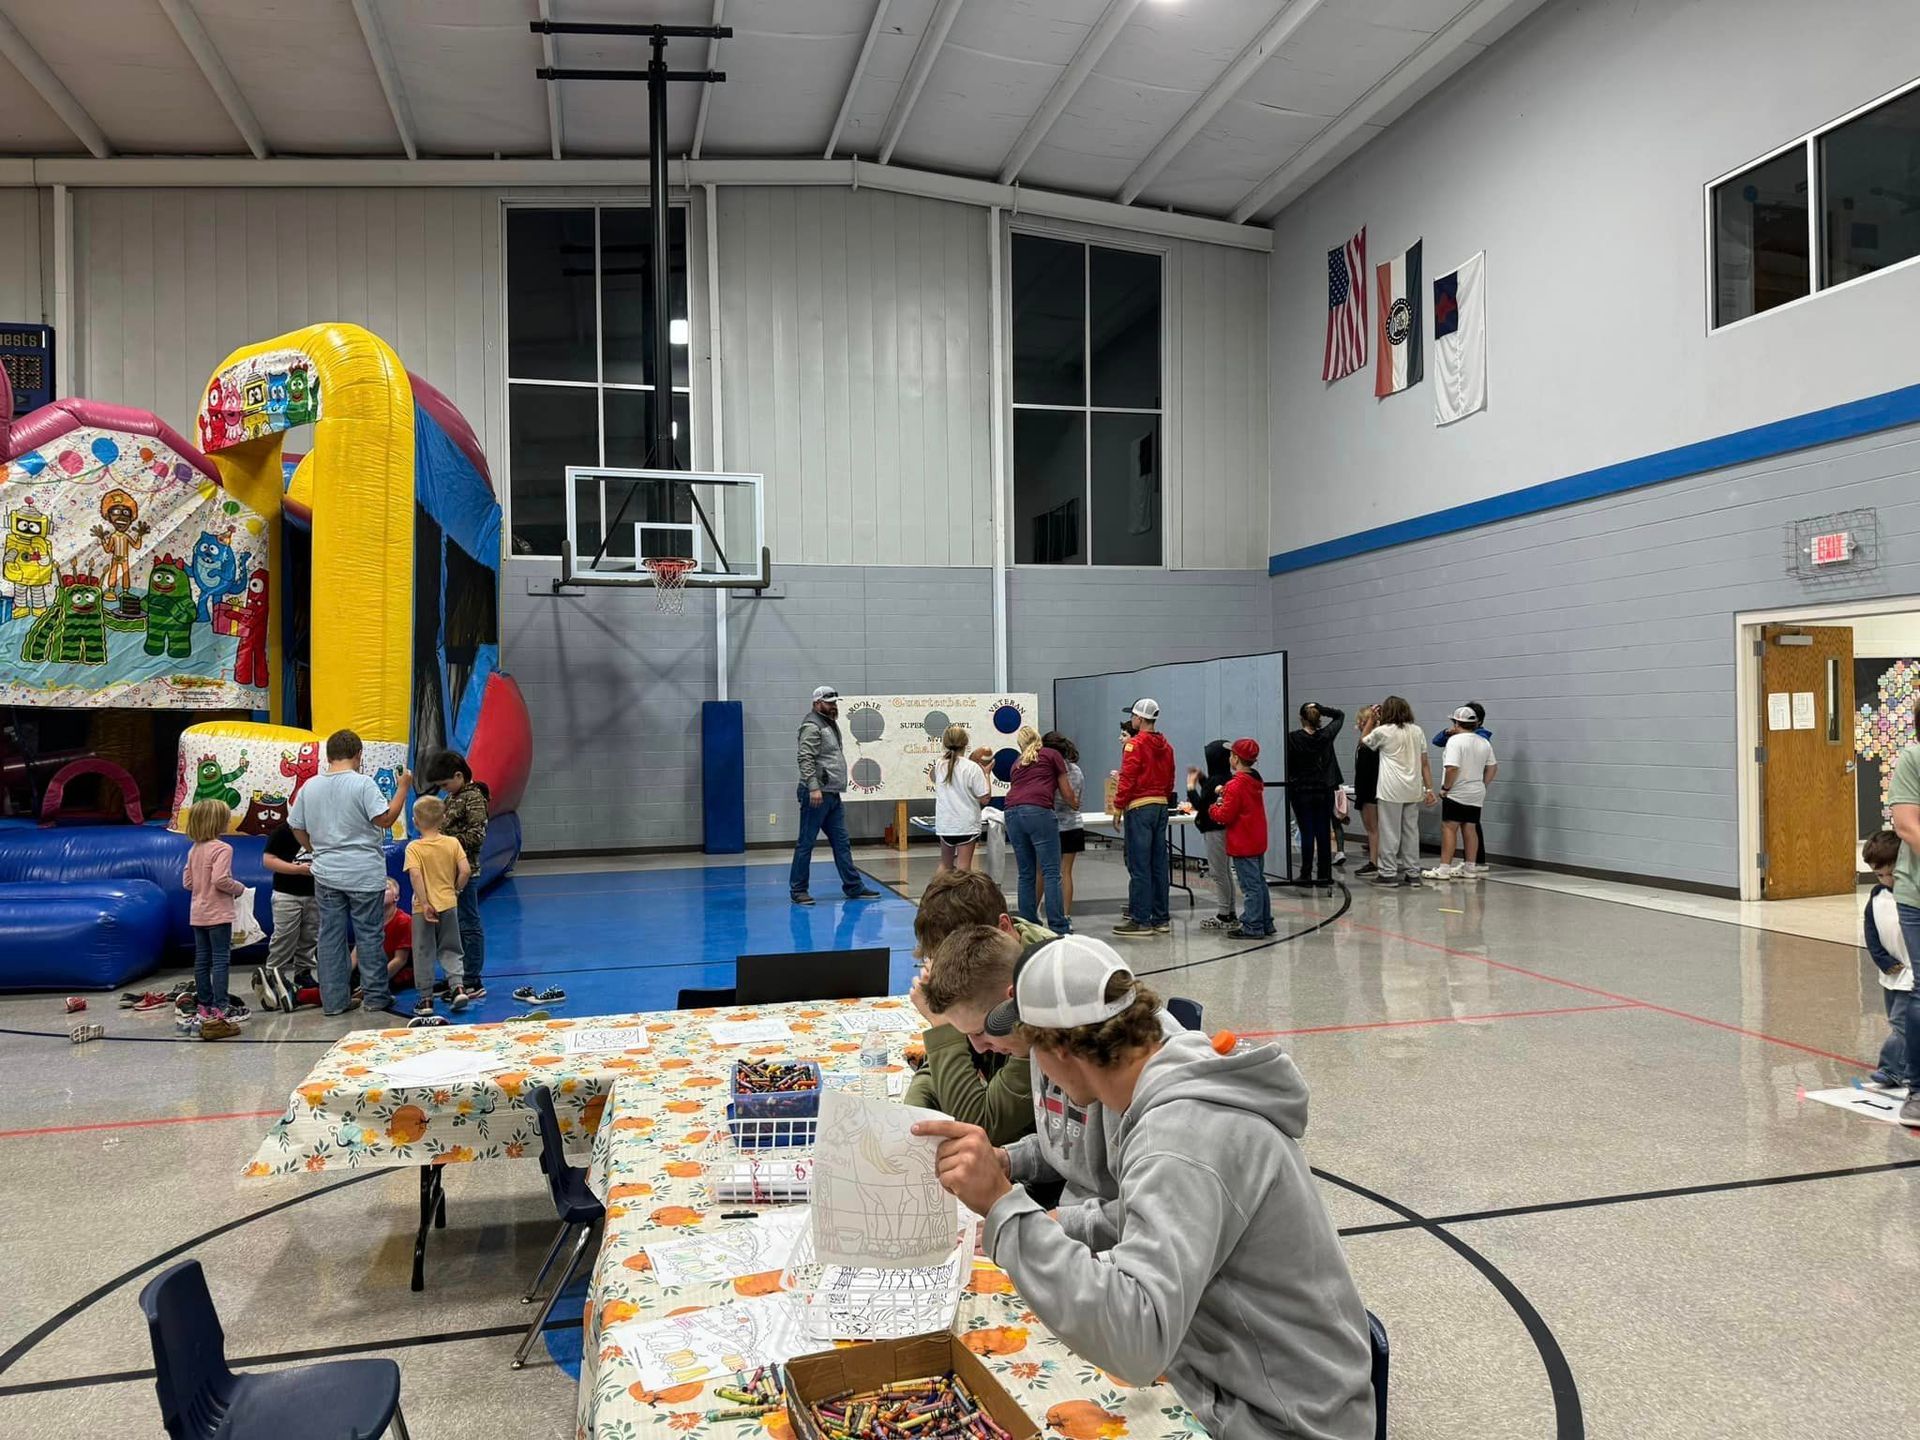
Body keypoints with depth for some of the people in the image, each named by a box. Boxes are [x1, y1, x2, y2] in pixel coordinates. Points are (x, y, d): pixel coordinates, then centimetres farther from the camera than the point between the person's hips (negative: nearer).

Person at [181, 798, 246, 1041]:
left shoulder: (194, 850, 9)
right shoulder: (222, 848, -16)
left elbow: (187, 881, 12)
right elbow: (221, 879, -24)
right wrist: (239, 889, -8)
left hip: (198, 913, 8)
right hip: (218, 914, -8)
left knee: (202, 961, 12)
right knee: (220, 960, -6)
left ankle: (204, 1008, 19)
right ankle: (217, 1013, -9)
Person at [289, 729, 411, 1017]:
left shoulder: (309, 787, 4)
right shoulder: (363, 783, -13)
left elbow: (297, 828, 11)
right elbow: (385, 819, -16)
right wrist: (403, 787, -6)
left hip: (326, 874, 4)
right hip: (364, 875, -4)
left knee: (330, 936, 10)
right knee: (369, 934, 6)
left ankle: (334, 1000, 14)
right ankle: (375, 996, 13)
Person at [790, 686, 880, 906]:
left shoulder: (831, 724, 19)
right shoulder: (812, 726, -11)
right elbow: (805, 759, -20)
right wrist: (814, 788, -28)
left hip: (832, 795, 10)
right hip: (816, 795, -10)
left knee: (842, 842, 10)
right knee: (806, 843, -2)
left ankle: (853, 887, 14)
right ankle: (798, 890, 5)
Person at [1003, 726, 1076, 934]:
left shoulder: (1017, 763, 29)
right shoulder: (1052, 755, 17)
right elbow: (1066, 793, 18)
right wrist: (1074, 802, 38)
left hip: (1012, 813, 5)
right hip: (1038, 811, -5)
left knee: (1026, 874, 12)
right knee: (1051, 872, -5)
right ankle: (1058, 927, -9)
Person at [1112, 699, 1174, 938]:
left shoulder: (1135, 744, -10)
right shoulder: (1166, 746, 13)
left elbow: (1127, 779, -14)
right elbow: (1170, 780, 16)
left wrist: (1118, 807, -9)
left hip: (1139, 807, -8)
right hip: (1161, 806, 8)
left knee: (1139, 866, -5)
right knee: (1159, 865, 10)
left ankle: (1140, 920, -4)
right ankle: (1161, 918, 14)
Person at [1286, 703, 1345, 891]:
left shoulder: (1292, 738, -10)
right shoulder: (1326, 736, -2)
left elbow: (1287, 764, -7)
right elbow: (1340, 715, 12)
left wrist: (1288, 787, 4)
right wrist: (1320, 708, -2)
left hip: (1301, 792, -2)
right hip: (1324, 791, 2)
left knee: (1307, 833, 1)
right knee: (1324, 833, 6)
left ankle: (1306, 875, 4)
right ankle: (1325, 876, 9)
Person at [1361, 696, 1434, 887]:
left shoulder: (1382, 731, -6)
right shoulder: (1417, 731, 8)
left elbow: (1364, 742, 14)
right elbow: (1424, 763, 8)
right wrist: (1429, 788, 9)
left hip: (1392, 790, -5)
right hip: (1413, 790, 5)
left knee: (1390, 831, 0)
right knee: (1411, 830, 10)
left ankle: (1389, 873, 2)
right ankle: (1413, 873, 15)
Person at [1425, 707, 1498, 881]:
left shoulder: (1455, 740, -15)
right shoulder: (1484, 742, 8)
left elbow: (1452, 768, -24)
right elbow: (1492, 768, 14)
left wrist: (1445, 788, -14)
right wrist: (1483, 785, 20)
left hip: (1456, 793, -7)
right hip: (1476, 794, 7)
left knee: (1449, 828, -5)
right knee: (1470, 829, 12)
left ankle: (1444, 868, -7)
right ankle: (1470, 868, 16)